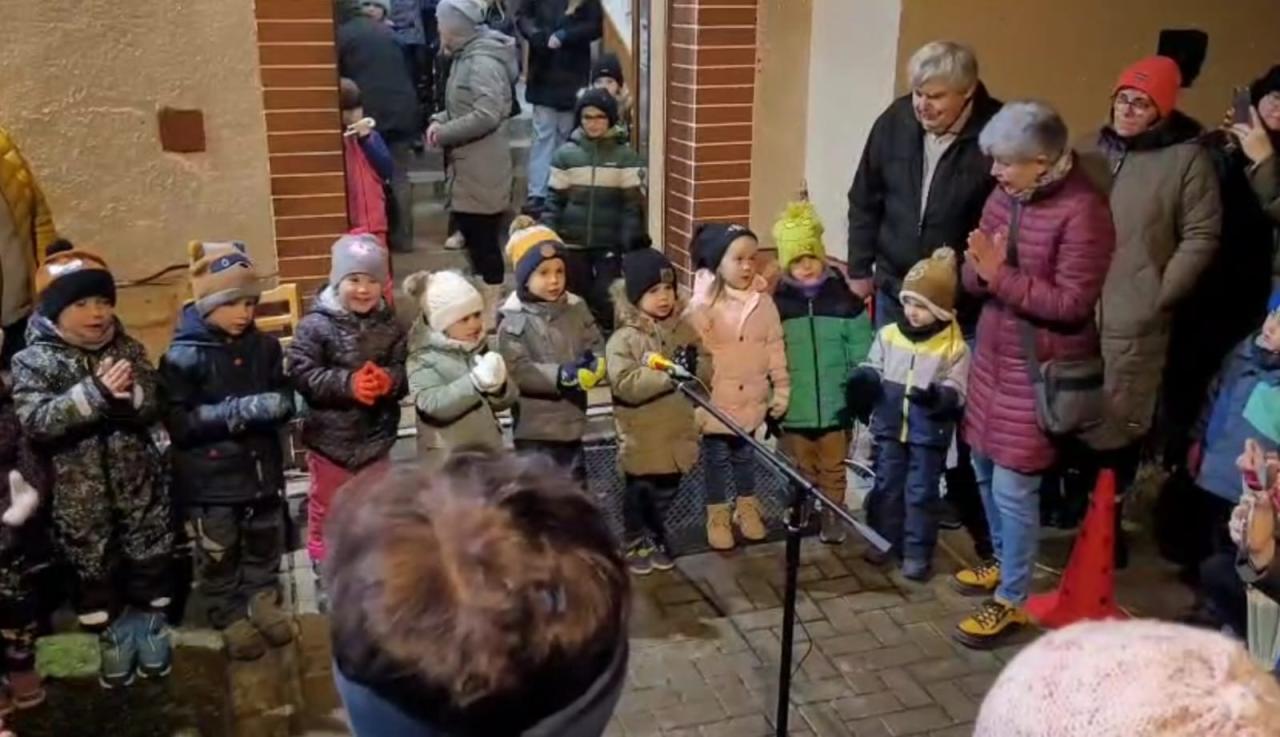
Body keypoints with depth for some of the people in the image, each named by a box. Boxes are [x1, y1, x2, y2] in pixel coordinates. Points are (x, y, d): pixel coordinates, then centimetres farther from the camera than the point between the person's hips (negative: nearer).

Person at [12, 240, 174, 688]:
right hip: (79, 492, -2)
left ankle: (151, 624, 35)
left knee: (148, 557, 14)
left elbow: (153, 407, -6)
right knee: (94, 566, 12)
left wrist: (125, 394, -28)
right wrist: (95, 392, -30)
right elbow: (36, 421, -21)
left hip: (138, 482, 2)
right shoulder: (33, 361, -8)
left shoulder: (128, 350, 0)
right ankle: (113, 635, 31)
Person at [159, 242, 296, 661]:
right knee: (218, 555, 12)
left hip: (261, 465, 4)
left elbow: (285, 402, 1)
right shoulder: (183, 356, -15)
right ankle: (231, 618, 32)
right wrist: (239, 411, -27)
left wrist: (271, 406, -23)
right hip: (209, 477, -4)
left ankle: (263, 602, 42)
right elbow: (178, 423, -21)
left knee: (265, 543, 20)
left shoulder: (264, 347, -4)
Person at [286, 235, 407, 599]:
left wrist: (388, 380, -25)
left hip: (376, 436, 3)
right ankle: (326, 576, 32)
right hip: (330, 437, -3)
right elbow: (301, 374, -19)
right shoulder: (316, 325, -15)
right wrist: (348, 384, -29)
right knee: (326, 513, 13)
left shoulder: (389, 325, -4)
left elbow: (405, 372, -2)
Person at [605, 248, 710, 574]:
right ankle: (634, 544, 32)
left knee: (665, 494, 19)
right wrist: (669, 372, -29)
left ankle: (656, 539, 40)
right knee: (638, 495, 13)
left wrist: (693, 365, -20)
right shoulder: (624, 339, -15)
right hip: (641, 439, -4)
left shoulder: (684, 328, 1)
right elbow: (625, 384, -25)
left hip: (677, 433, 4)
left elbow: (707, 368, 3)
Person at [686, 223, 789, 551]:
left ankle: (747, 508, 41)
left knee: (744, 455, 22)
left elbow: (775, 348, 2)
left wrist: (781, 389, 4)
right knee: (716, 460, 13)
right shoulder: (703, 305, -16)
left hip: (751, 399, 3)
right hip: (715, 401, -3)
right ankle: (717, 517, 30)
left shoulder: (764, 302, -6)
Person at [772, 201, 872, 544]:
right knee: (801, 471, 18)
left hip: (835, 406, -1)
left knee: (833, 470, 15)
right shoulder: (778, 303, -5)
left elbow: (861, 355, -3)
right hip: (794, 408, 1)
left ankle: (833, 518, 32)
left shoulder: (844, 299, -7)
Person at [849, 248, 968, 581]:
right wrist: (863, 379, -13)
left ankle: (917, 552, 17)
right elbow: (873, 369, 9)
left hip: (929, 433, -3)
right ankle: (883, 540, 30)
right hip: (890, 426, 3)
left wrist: (937, 397, -32)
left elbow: (956, 392, -12)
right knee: (886, 485, 14)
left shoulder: (954, 347, -11)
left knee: (921, 492, 5)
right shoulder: (889, 335, -1)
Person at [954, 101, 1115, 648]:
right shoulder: (1003, 198, 3)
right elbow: (973, 281, 7)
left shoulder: (1083, 213, -19)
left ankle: (1012, 600, 16)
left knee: (1014, 486, -1)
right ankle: (1003, 560, 41)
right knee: (985, 469, 18)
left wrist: (1002, 276, -24)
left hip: (1040, 369, -7)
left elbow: (1072, 303, -21)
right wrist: (981, 269, -17)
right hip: (992, 355, 7)